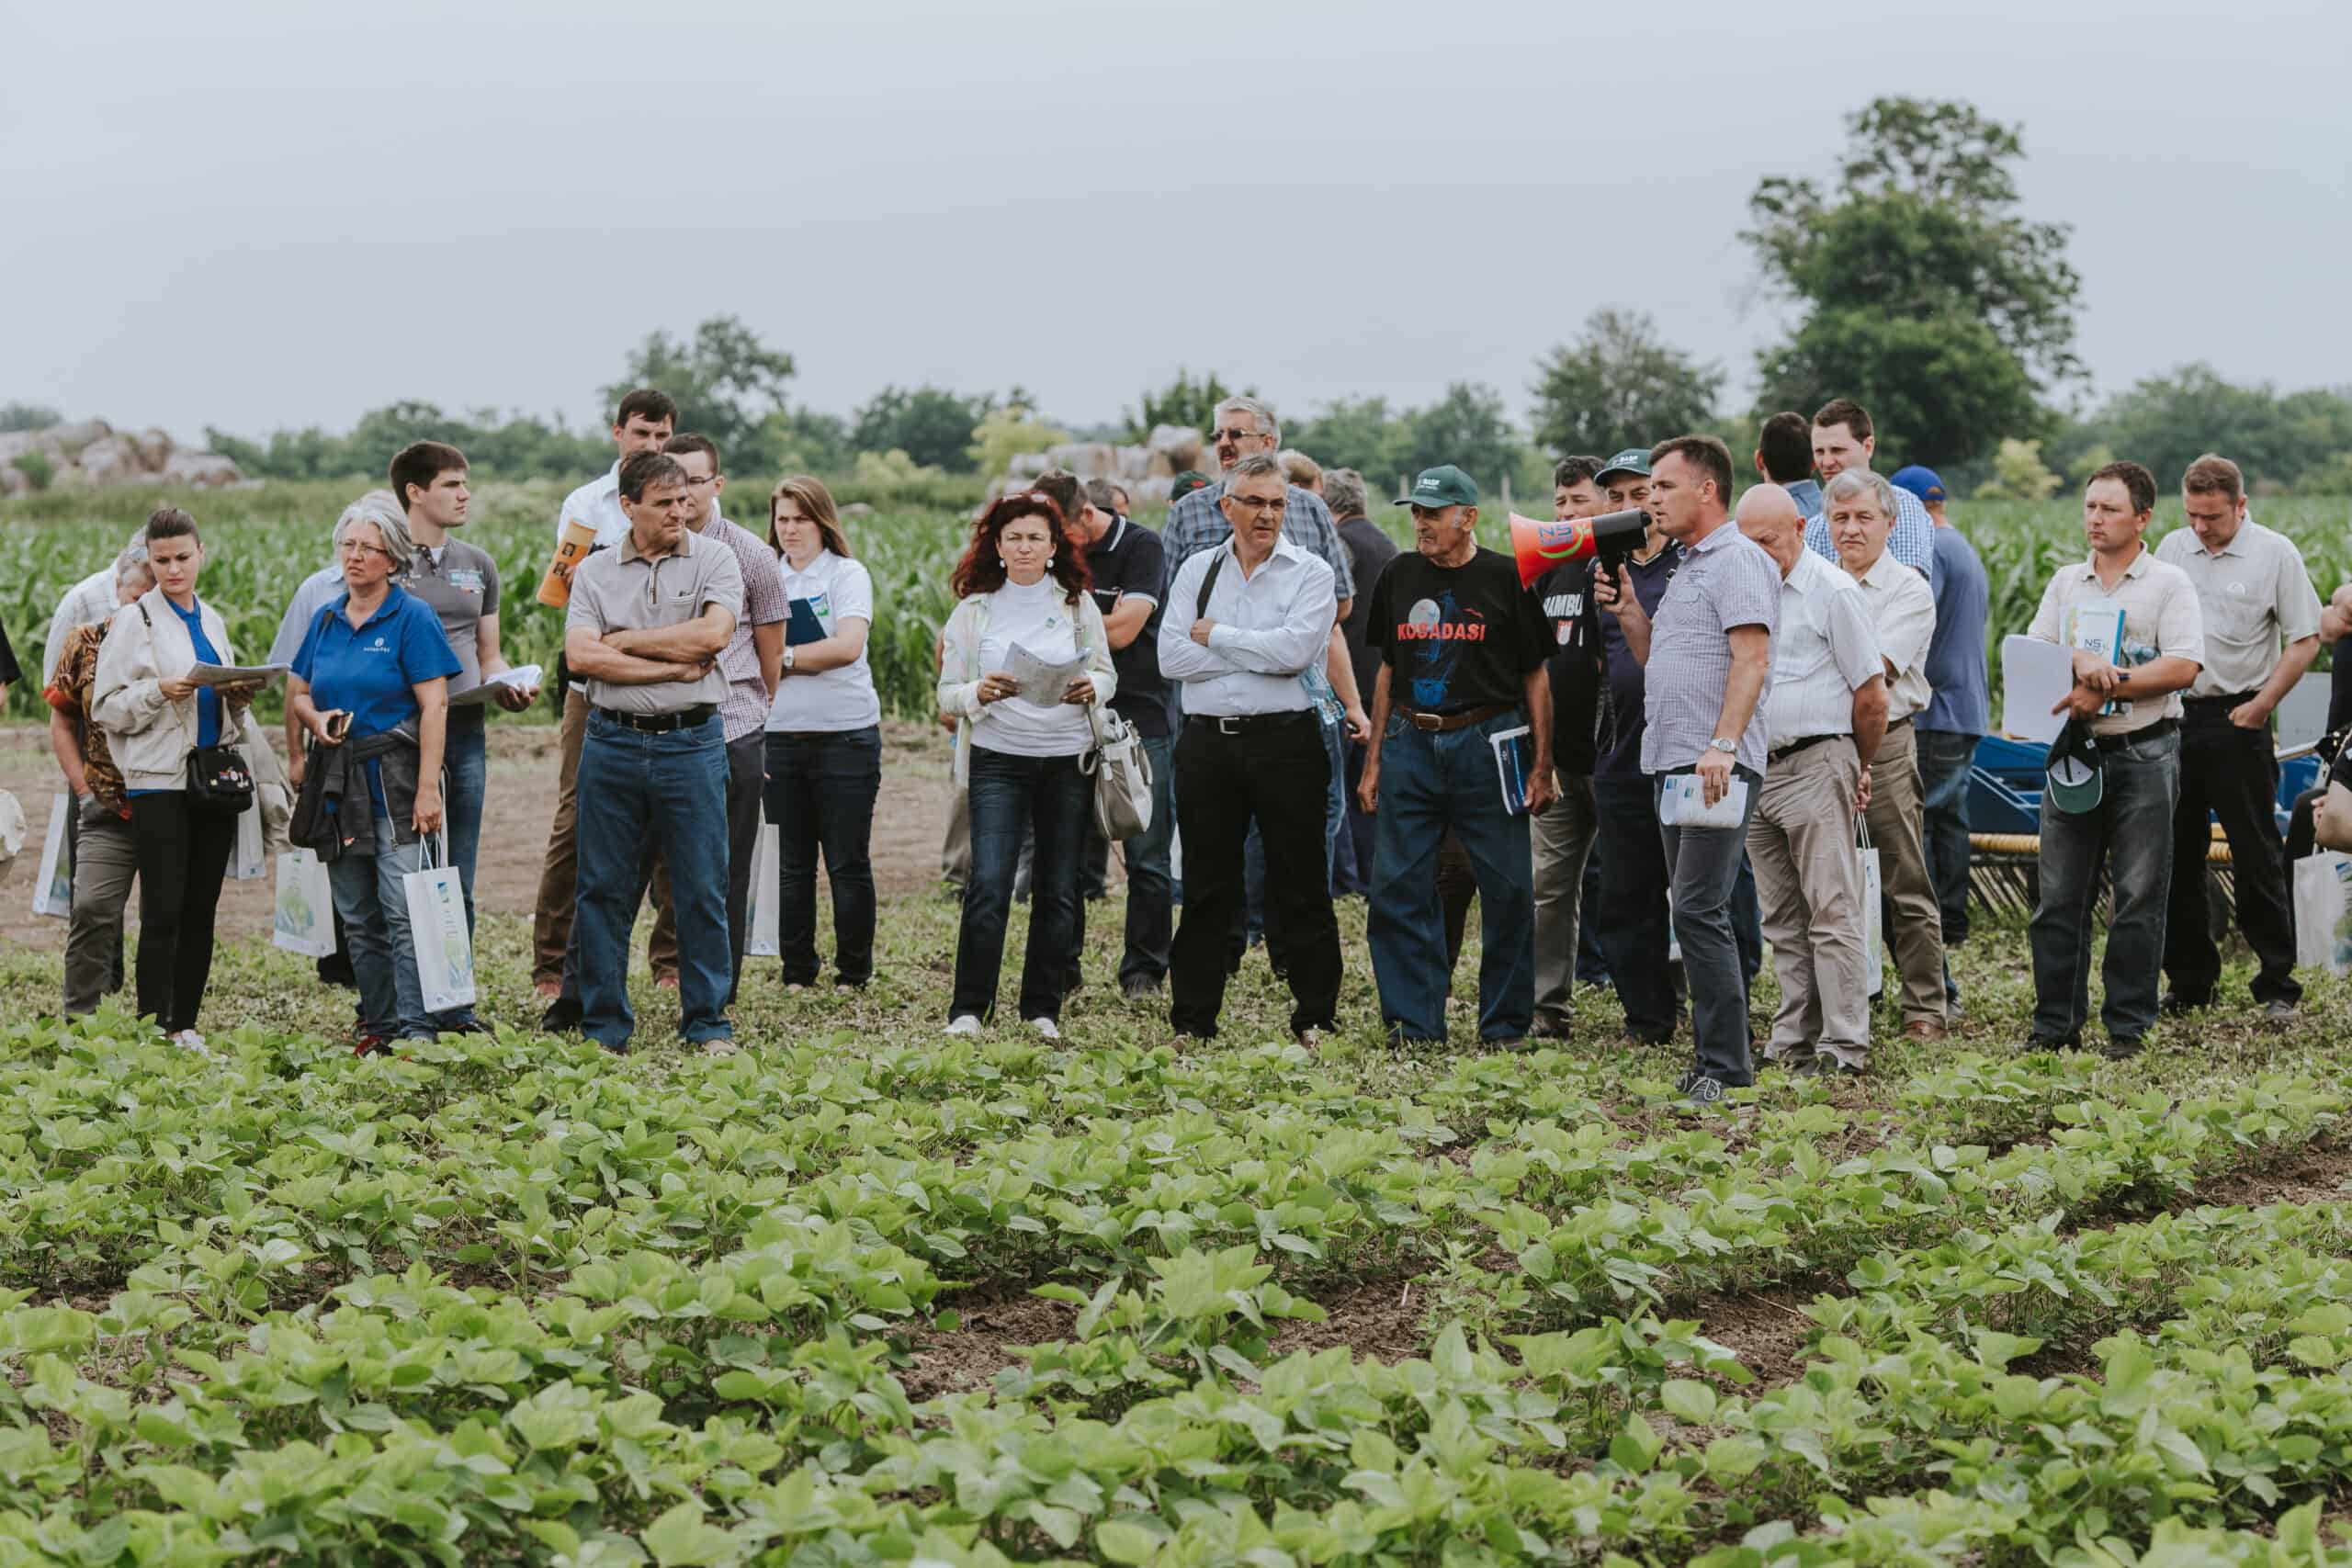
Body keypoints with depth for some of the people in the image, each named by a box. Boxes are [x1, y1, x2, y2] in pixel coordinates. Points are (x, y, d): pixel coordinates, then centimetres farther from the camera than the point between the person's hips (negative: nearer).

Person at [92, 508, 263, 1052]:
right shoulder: (134, 620, -3)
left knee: (201, 910, 7)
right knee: (162, 912, -10)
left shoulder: (212, 620, 14)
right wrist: (160, 691, -20)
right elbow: (106, 707, -6)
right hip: (160, 780, -6)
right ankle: (155, 1031, -9)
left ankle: (186, 1025, 12)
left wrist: (238, 697, 2)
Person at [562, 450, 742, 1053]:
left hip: (692, 742, -1)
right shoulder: (594, 572, 6)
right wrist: (674, 667, -11)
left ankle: (707, 1024, 11)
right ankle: (604, 1026, 14)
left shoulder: (714, 558, 3)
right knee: (604, 889, 5)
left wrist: (624, 641, -6)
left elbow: (713, 633, -13)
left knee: (702, 890, 1)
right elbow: (580, 655, -7)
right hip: (612, 742, 1)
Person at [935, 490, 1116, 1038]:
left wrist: (1091, 687, -11)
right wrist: (979, 692, -17)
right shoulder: (973, 610, 4)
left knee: (1058, 890, 4)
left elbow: (1108, 676, 12)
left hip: (1069, 760, 2)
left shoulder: (1078, 605, 6)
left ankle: (1043, 1009, 14)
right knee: (988, 885, -12)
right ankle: (968, 1009, -7)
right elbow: (947, 694, 4)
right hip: (997, 758, -2)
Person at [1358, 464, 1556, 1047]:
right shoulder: (1400, 577, 11)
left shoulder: (1506, 578, -1)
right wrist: (1373, 762, 12)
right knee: (1397, 887, 0)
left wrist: (1541, 768, -3)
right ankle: (1415, 1021, 8)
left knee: (1507, 890, 0)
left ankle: (1505, 1022, 11)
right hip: (1410, 746, 4)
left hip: (1488, 743, -4)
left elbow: (1535, 676, 2)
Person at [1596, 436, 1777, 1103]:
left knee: (1699, 911, -14)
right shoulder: (1687, 568, 22)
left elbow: (1751, 659, -18)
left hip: (1716, 767, -10)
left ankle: (1724, 1065, -12)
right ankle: (1710, 1053, 14)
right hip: (1671, 763, 10)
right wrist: (1629, 613, 12)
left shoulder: (1738, 560, -8)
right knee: (1695, 913, 10)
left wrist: (1723, 746, -28)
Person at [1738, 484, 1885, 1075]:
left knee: (1831, 912, -8)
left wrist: (1859, 770, 4)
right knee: (1782, 919, 10)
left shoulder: (1833, 592, -6)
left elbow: (1871, 696, -4)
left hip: (1816, 765, -7)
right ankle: (1793, 1039, 14)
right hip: (1756, 770, 7)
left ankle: (1843, 1046, -8)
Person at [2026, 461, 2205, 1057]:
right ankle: (2057, 1024, 10)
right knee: (2059, 897, 3)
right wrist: (2078, 660, -15)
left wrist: (2106, 687, -16)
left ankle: (2128, 1027, 5)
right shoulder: (2066, 583, 14)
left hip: (2145, 755, -4)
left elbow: (2183, 666, -11)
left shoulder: (2168, 583, 0)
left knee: (2139, 900, -1)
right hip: (2075, 755, 4)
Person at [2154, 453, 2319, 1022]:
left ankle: (2278, 985, 4)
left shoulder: (2275, 553, -4)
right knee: (2177, 857, 7)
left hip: (2237, 721, -4)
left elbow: (2305, 640, -3)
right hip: (2171, 715, 5)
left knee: (2257, 858, -3)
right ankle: (2190, 982, 17)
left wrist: (2262, 704, -10)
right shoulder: (2172, 549, 9)